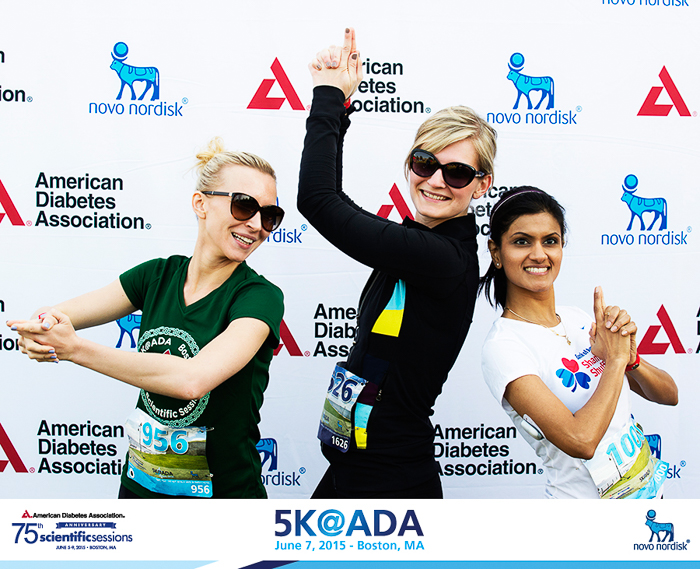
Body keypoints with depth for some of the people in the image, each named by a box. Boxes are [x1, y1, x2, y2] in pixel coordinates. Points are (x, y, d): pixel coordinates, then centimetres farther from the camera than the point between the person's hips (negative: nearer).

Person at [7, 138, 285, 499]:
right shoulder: (159, 275, -2)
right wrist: (38, 331, -27)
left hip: (224, 491, -4)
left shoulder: (259, 297, -18)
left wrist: (74, 348, -29)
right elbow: (50, 319, -4)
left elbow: (192, 379, -33)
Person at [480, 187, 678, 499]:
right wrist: (615, 360, -18)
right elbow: (580, 441, -28)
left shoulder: (578, 318, -1)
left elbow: (669, 395, 3)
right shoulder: (502, 347, -20)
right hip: (586, 497, -5)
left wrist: (629, 357, -15)